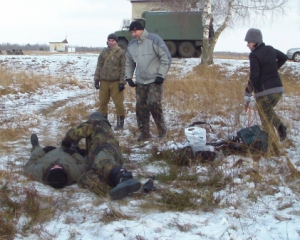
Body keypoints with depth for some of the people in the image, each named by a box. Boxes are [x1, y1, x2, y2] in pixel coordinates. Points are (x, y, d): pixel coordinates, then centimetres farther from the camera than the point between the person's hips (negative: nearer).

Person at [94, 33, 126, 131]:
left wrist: (122, 82, -11)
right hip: (104, 82, 4)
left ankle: (120, 123, 10)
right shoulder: (103, 52, 10)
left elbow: (123, 68, -6)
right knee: (102, 102, 9)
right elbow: (99, 66, 13)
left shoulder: (121, 52, -3)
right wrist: (96, 79, 7)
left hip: (116, 82, -4)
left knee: (118, 103, -2)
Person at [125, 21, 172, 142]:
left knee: (154, 104, -16)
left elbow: (166, 58, -12)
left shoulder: (154, 39, -12)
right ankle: (144, 132, 16)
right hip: (140, 82, 6)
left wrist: (161, 75, -16)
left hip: (154, 80, -6)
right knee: (141, 107, 4)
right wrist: (128, 77, 6)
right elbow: (129, 63, 18)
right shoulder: (131, 45, 6)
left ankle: (162, 129, 4)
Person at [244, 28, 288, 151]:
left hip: (264, 92, -7)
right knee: (269, 111, 30)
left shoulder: (254, 55, -13)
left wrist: (248, 94, -12)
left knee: (266, 121, 4)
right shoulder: (271, 50, 10)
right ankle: (280, 125, 4)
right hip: (278, 89, 7)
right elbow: (284, 58, 27)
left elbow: (254, 76, -18)